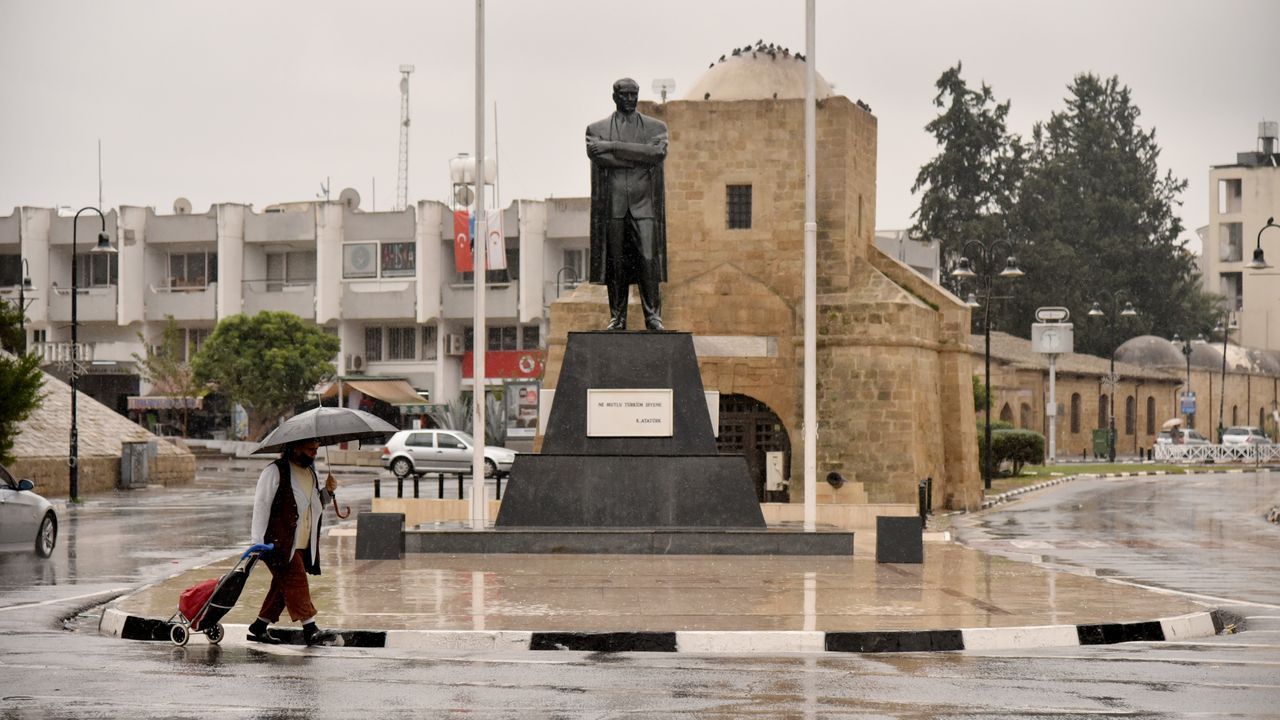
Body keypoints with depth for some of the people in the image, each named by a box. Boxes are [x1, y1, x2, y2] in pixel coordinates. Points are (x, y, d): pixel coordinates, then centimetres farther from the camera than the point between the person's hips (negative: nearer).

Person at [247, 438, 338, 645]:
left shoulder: (310, 472, 17)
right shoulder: (275, 471, -8)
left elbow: (316, 505, 28)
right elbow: (262, 504, -11)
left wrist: (328, 491, 6)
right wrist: (258, 541, -15)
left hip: (303, 546, 8)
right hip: (280, 542, -8)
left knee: (283, 587, 10)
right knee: (296, 582, -12)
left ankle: (259, 628, 21)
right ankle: (310, 629, -14)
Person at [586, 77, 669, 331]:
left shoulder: (656, 127, 13)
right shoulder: (596, 129, 12)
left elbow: (658, 152, -7)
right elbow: (598, 157, -7)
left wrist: (613, 147, -10)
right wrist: (642, 158, -8)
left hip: (643, 204, 0)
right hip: (612, 205, 0)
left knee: (647, 259, -10)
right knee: (615, 263, -1)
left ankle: (652, 315, -5)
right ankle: (617, 317, 4)